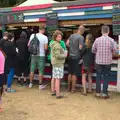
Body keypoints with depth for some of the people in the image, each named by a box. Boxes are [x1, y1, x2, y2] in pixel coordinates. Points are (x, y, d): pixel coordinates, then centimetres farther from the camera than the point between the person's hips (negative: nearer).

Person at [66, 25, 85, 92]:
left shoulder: (72, 35, 6)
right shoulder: (81, 37, -13)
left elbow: (67, 43, 5)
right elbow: (80, 48, -17)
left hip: (70, 56, 6)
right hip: (76, 57, -6)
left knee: (70, 73, 14)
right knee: (74, 74, 2)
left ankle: (69, 87, 22)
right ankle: (73, 88, 9)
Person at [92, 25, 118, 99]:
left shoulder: (97, 40, -5)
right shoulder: (111, 40, -10)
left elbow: (93, 50, 3)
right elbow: (115, 50, -5)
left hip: (98, 61, 2)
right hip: (107, 62, -1)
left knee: (98, 77, 12)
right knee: (106, 77, 8)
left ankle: (98, 92, 16)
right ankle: (105, 93, 12)